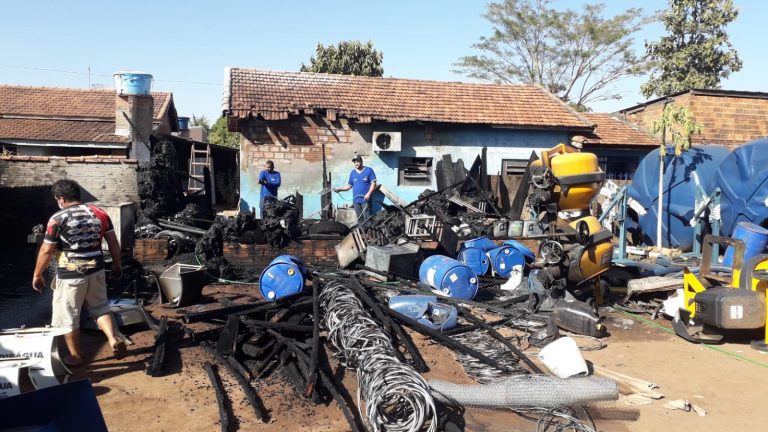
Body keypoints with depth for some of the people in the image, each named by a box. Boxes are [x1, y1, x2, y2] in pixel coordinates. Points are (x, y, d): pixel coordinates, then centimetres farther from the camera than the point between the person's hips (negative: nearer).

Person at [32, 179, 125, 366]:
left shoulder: (57, 219, -12)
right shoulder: (99, 213, 1)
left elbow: (46, 251, -8)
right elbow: (113, 242, 5)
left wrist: (37, 275, 5)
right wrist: (117, 265, 18)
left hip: (70, 275, -5)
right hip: (96, 271, 5)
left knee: (68, 317, 12)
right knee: (100, 308, 20)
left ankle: (75, 356, 23)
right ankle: (113, 339, 1)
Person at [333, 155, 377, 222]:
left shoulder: (369, 170, -2)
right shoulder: (352, 172, 13)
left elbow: (373, 184, -6)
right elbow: (349, 185, 17)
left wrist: (368, 194, -18)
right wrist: (339, 189, 4)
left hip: (365, 200, -5)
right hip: (356, 200, 5)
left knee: (367, 219, -9)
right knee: (359, 219, 10)